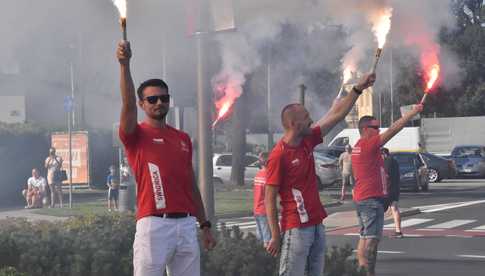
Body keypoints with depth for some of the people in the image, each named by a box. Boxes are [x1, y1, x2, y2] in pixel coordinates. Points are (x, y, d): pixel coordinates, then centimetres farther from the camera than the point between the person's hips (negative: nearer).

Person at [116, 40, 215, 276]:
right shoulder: (136, 135, 2)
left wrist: (205, 225, 17)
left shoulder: (183, 139, 17)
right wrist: (125, 64, -28)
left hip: (187, 225, 5)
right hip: (154, 225, -5)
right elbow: (128, 104, -18)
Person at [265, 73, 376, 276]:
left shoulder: (307, 141, 7)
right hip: (296, 228, -9)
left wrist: (358, 89, 13)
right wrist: (275, 236, -16)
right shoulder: (279, 156, -15)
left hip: (316, 224, 9)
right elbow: (269, 198, -14)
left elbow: (337, 115, 15)